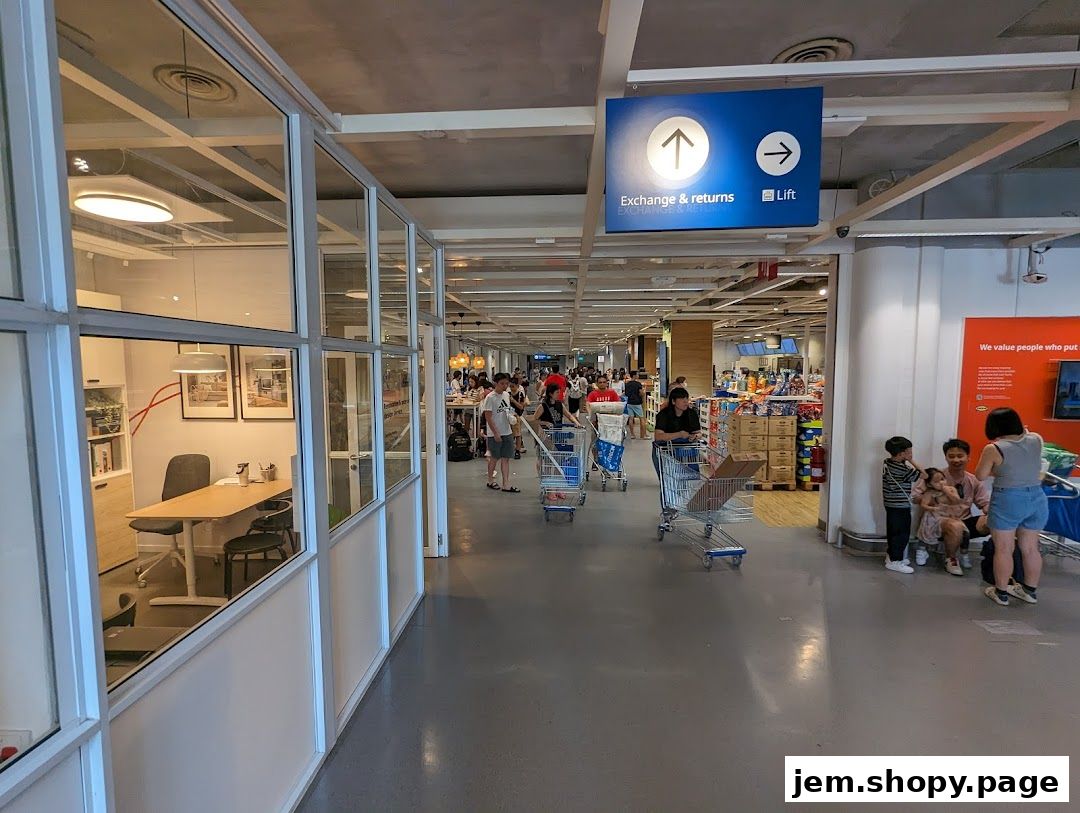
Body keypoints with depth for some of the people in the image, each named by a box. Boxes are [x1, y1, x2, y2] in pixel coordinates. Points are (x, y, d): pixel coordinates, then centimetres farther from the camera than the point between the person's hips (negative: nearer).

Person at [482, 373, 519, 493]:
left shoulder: (506, 395, 8)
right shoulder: (490, 397, -14)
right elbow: (488, 417, -16)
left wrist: (513, 416, 0)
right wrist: (496, 433, -17)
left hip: (507, 432, 6)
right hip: (494, 434, -6)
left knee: (506, 458, 6)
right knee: (494, 458, 7)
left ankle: (506, 484, 10)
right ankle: (490, 480, 26)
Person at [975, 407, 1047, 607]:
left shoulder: (993, 449, -15)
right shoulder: (1036, 440, -1)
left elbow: (980, 476, -5)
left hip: (1007, 501, -6)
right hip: (1037, 500, 6)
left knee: (1003, 549, 4)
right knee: (1030, 548, 16)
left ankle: (1001, 592, 13)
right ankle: (1030, 590, 29)